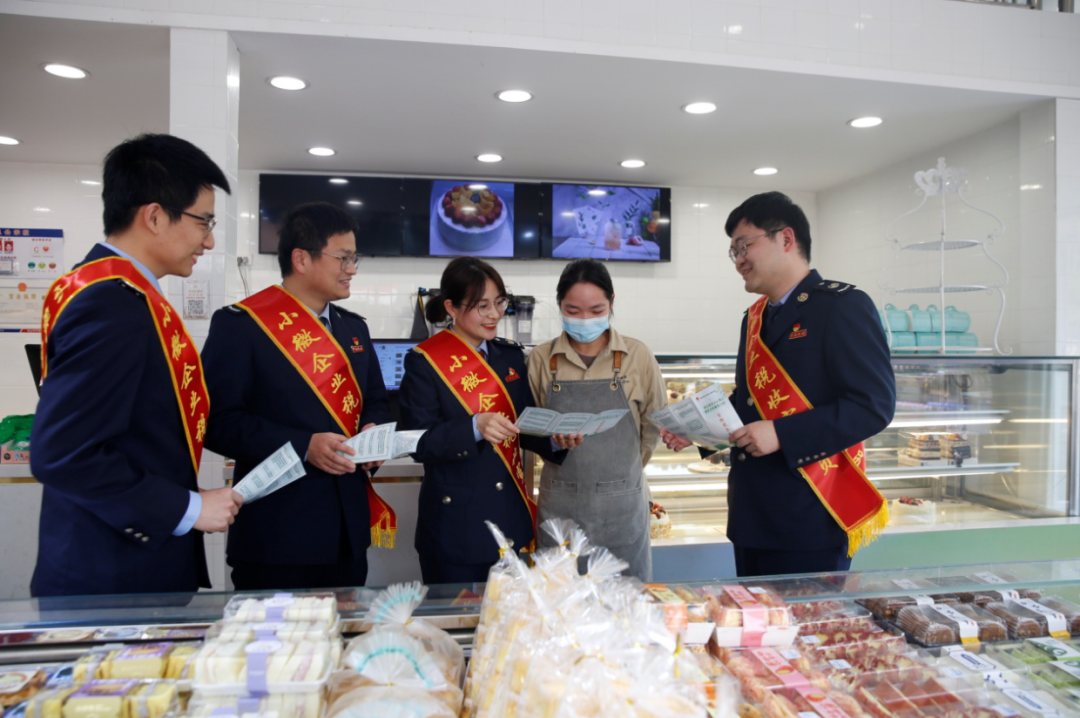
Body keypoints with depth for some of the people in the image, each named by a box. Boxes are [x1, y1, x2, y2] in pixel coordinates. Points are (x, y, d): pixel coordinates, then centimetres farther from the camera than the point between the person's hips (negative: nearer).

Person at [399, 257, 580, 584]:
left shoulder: (511, 355, 6)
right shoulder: (424, 361, -9)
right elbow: (420, 443, -14)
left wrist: (554, 440, -12)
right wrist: (475, 428, -29)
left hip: (512, 518, 5)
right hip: (455, 524, -4)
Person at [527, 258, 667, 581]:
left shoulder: (638, 356, -3)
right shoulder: (541, 359, -1)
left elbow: (654, 421, 7)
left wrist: (623, 470, 8)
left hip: (622, 506, 0)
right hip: (559, 505, 1)